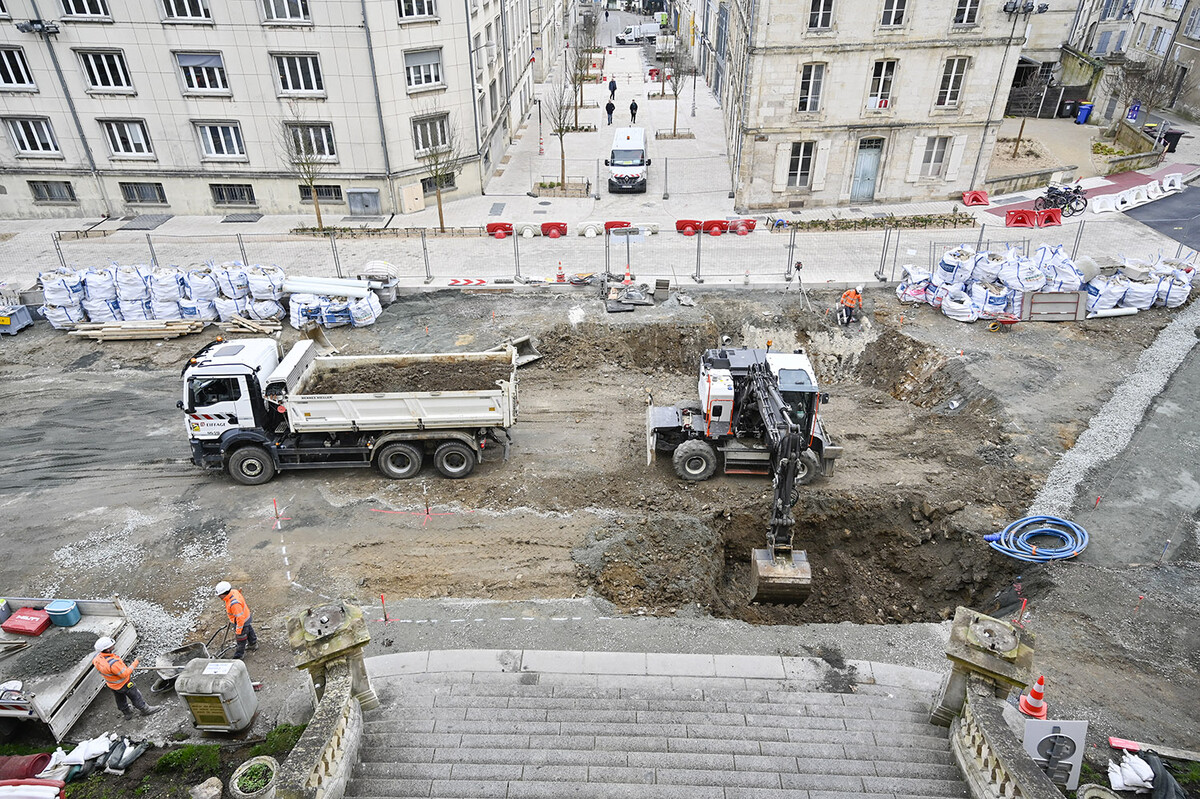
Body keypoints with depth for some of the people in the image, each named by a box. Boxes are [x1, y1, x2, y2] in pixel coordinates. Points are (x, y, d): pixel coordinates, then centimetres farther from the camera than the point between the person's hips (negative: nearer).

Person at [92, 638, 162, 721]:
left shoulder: (97, 658, -22)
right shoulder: (113, 663, -45)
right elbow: (125, 674, -32)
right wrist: (135, 663, -25)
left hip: (111, 684, 8)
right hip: (123, 684, -7)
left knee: (120, 700, 30)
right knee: (135, 696, 18)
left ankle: (126, 714, 53)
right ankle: (145, 709, 39)